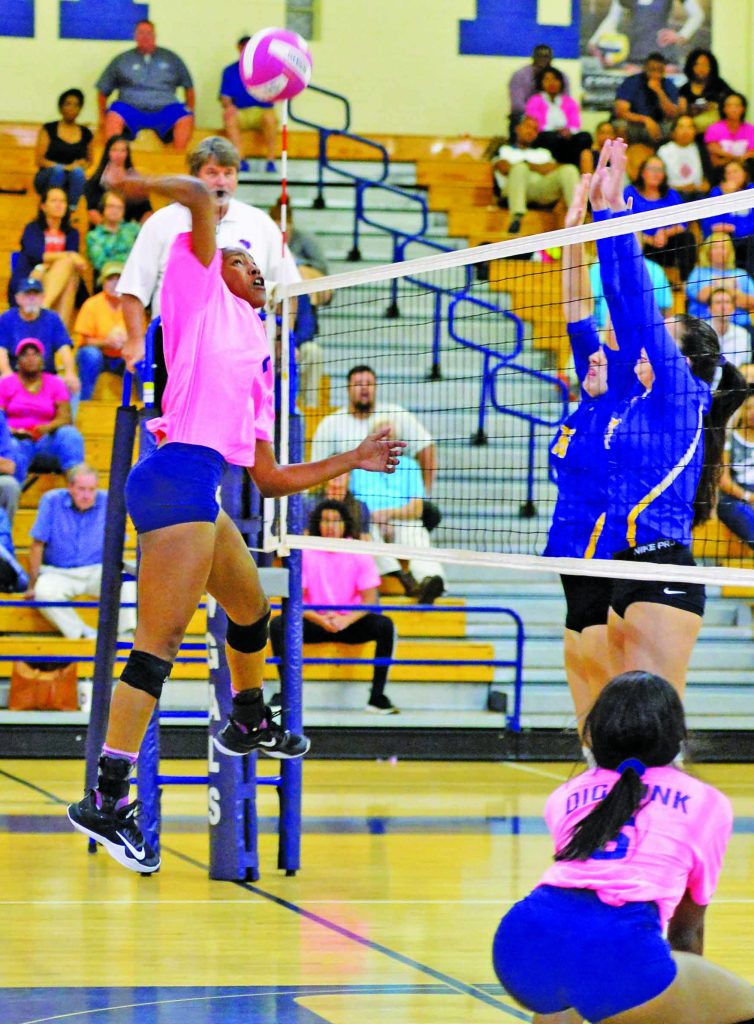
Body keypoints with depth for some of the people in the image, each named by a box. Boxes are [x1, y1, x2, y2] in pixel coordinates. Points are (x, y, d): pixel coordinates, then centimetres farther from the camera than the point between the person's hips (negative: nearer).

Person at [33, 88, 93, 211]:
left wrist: (81, 165, -4)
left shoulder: (86, 134, 10)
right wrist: (62, 167, -20)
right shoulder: (49, 130, 2)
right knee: (58, 170, -36)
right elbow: (39, 160, -4)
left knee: (78, 171, -32)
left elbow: (89, 160, 22)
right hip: (49, 177, -2)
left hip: (72, 182, 2)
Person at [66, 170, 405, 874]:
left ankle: (248, 724, 54)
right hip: (176, 477, -10)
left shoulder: (256, 371, 28)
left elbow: (270, 478, 28)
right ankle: (105, 797, -18)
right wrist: (150, 185, 11)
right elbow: (201, 201, -4)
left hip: (202, 494, 10)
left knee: (251, 608, 29)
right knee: (159, 644, -14)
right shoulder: (200, 292, 8)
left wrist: (352, 461, 31)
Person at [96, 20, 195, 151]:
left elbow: (189, 88, 21)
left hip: (164, 110, 0)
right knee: (114, 115, -35)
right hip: (132, 109, 0)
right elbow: (102, 91, 19)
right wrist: (102, 117, 8)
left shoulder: (170, 58, 18)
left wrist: (190, 112, 9)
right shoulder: (121, 60, 17)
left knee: (185, 118, -32)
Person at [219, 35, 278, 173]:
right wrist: (228, 105, -18)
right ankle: (241, 161, -33)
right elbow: (225, 97, 5)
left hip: (262, 111, -1)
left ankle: (271, 160, -28)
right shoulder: (230, 71, 10)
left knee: (270, 117, -35)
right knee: (228, 117, -32)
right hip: (239, 113, 1)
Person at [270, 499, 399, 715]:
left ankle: (377, 697, -25)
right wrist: (318, 619, -24)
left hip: (350, 624, 0)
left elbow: (370, 599, -5)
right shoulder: (304, 553, -2)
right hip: (315, 622, 0)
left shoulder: (359, 554, -1)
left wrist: (347, 620, -24)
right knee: (278, 625, -27)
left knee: (385, 625, -28)